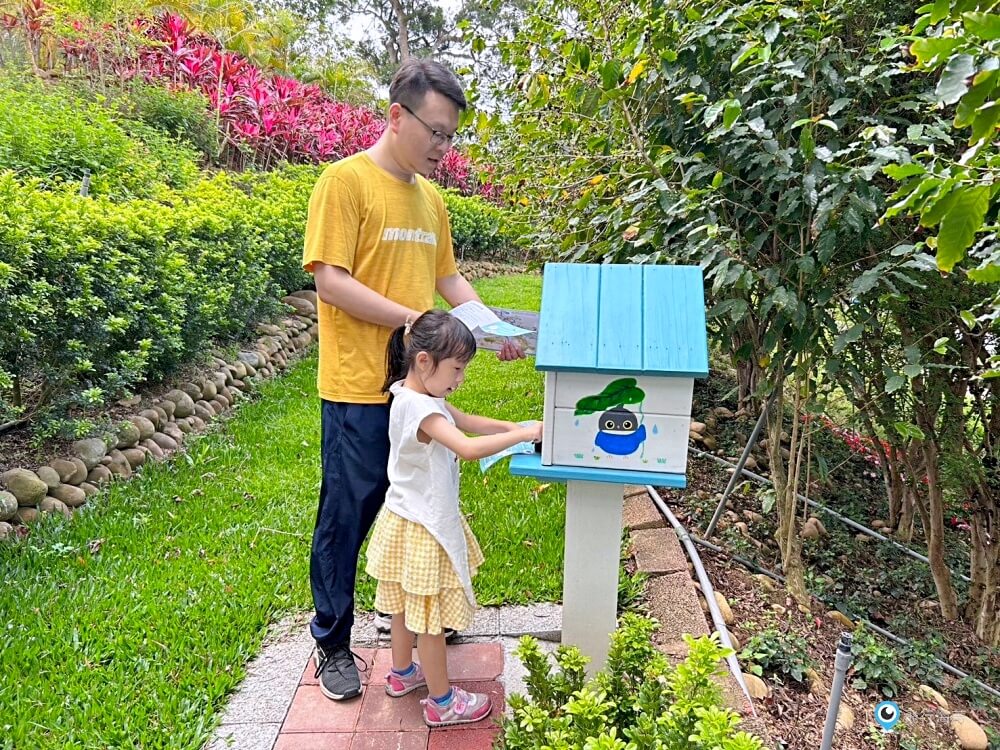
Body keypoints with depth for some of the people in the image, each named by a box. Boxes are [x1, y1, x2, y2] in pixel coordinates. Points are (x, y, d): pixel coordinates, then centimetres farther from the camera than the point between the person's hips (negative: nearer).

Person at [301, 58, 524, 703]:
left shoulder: (430, 197, 12)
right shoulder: (346, 181, -10)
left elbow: (448, 276, 18)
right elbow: (330, 281, -17)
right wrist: (416, 320, -22)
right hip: (359, 387, -7)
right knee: (348, 516, 6)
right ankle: (333, 643, 26)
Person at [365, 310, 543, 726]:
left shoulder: (419, 395, 1)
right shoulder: (419, 408, -30)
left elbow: (467, 421, 7)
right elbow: (469, 448, -40)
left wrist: (513, 426, -7)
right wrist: (522, 434, -31)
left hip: (408, 520, 10)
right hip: (422, 529, -10)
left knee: (406, 603, 25)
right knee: (431, 614, 7)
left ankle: (402, 672, 45)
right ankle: (441, 702, 24)